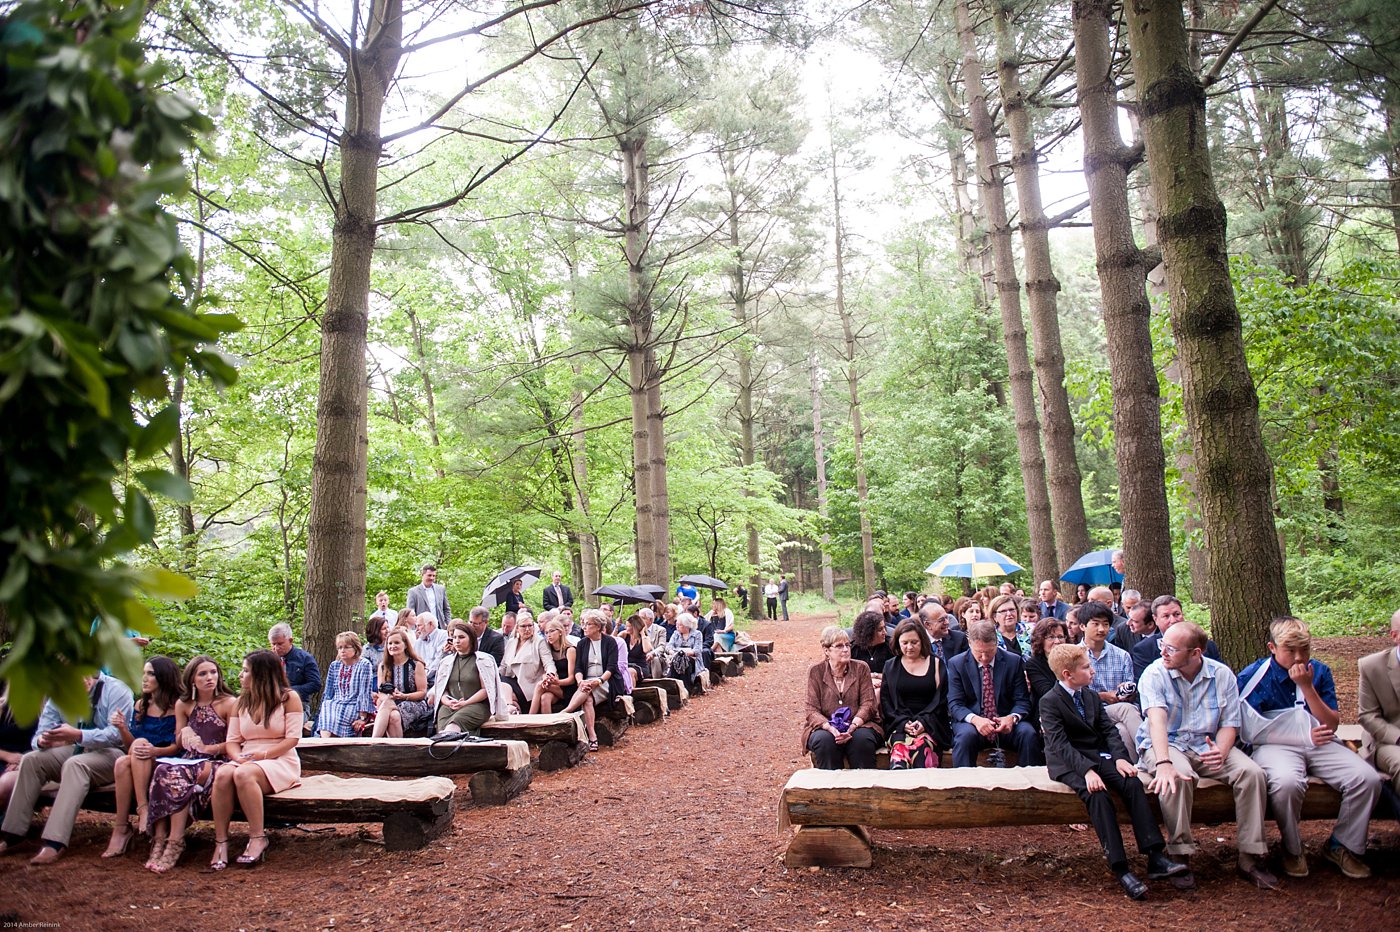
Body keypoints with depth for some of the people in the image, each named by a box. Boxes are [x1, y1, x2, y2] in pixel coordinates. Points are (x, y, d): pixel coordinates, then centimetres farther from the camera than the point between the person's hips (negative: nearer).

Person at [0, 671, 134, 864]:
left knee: (74, 765, -35)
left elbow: (117, 734, -23)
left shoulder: (115, 690, -13)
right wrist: (43, 740, -25)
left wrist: (78, 735, -37)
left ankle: (55, 843, -42)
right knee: (31, 759, -16)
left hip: (109, 753, -7)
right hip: (74, 750, 7)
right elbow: (42, 730, 1)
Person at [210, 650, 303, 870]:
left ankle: (258, 839, -26)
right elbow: (232, 740, 9)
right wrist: (239, 757, -13)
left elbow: (292, 738, -7)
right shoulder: (242, 702, 17)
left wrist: (263, 755, -18)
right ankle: (221, 842, -25)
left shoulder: (288, 697, 0)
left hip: (280, 762, -5)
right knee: (222, 774, -29)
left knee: (243, 774, -35)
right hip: (247, 760, 5)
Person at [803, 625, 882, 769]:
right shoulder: (816, 671, 3)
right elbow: (812, 710, -3)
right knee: (824, 740, -32)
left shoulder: (861, 668, 6)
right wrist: (831, 728, -23)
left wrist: (853, 726, -20)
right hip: (825, 727, 0)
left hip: (858, 725, 1)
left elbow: (868, 704, -1)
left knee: (862, 738, -32)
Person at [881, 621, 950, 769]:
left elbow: (941, 699, 7)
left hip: (929, 724, 0)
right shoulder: (890, 666, 17)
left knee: (921, 746, -34)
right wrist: (903, 722, -6)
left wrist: (923, 721, -9)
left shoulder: (936, 664, 14)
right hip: (899, 725, 1)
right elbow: (885, 701, 11)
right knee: (899, 747, -34)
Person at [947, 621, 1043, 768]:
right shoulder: (956, 664, -1)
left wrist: (1012, 717, -22)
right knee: (965, 736, -34)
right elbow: (955, 704, -6)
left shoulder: (1014, 661, 2)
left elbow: (1022, 700, 2)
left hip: (1006, 723, 2)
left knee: (1028, 733, -27)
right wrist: (974, 719, -27)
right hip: (971, 721, -2)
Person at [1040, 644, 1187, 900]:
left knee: (1133, 783, -20)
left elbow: (1109, 729, 9)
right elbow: (1059, 744, -18)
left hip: (1098, 757, 6)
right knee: (1098, 795, -31)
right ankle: (1120, 869, -31)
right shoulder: (1049, 701, -9)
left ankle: (1155, 857, -23)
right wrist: (1087, 770, -30)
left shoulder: (1092, 695, 15)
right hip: (1069, 763, -6)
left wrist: (1120, 757, -11)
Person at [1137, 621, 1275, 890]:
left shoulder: (1222, 674, -1)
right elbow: (1157, 719, -25)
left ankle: (1250, 858, -10)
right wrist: (1163, 763, -40)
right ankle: (1179, 855, -21)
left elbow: (1229, 724, -1)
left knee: (1252, 772, -22)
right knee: (1178, 777, -35)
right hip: (1166, 745, -3)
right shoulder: (1154, 673, -11)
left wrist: (1221, 752, -23)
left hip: (1208, 746, 3)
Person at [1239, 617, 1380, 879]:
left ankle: (1341, 846, 4)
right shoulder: (1254, 676, -4)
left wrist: (1307, 687, -12)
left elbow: (1332, 724, 2)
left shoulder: (1319, 671, 8)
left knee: (1368, 779, -21)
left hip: (1319, 744, 5)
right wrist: (1302, 733, -14)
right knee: (1287, 782, -37)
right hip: (1274, 744, -5)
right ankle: (1293, 849, -7)